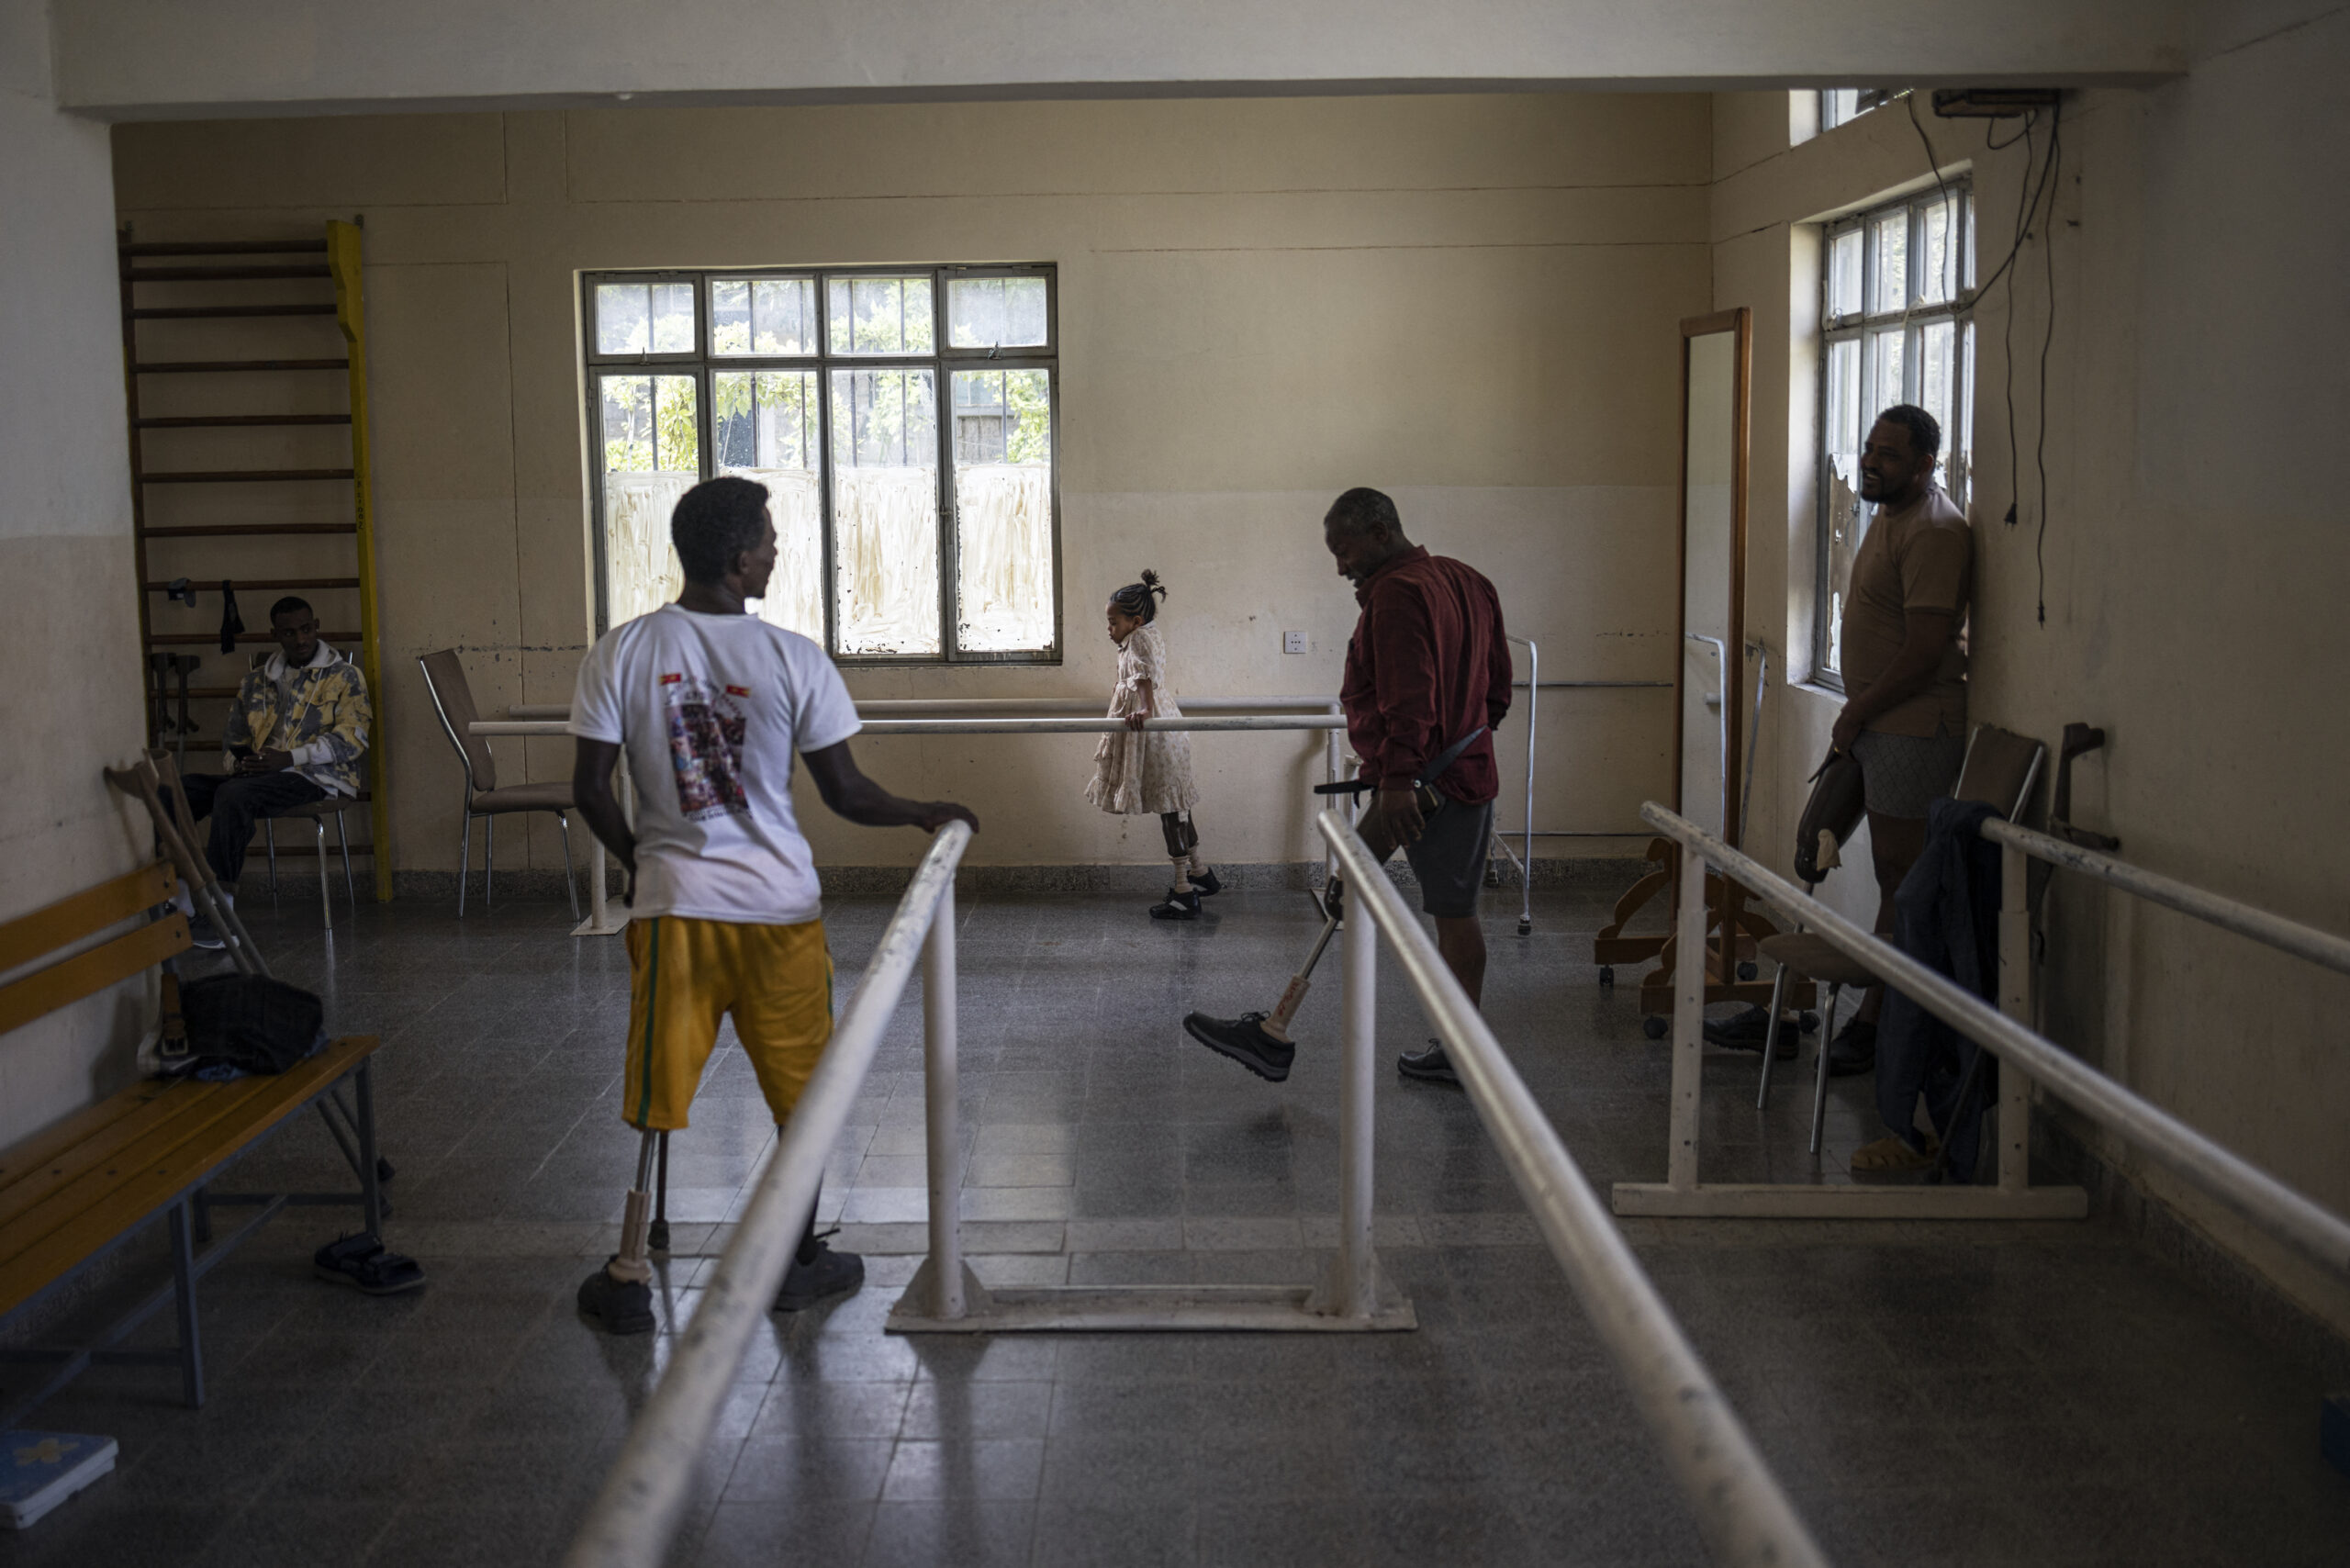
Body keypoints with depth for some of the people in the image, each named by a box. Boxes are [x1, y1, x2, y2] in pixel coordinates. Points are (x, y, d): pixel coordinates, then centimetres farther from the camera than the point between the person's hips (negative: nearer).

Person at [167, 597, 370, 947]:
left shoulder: (344, 676, 4)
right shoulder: (256, 681, 21)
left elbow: (352, 737, -8)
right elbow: (232, 737, 24)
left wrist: (289, 758, -19)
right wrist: (237, 763, -2)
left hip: (317, 778, -6)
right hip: (257, 775, 6)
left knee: (233, 794, -34)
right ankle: (181, 901, -18)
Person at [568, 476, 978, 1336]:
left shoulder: (622, 652, -5)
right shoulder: (793, 659, -10)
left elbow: (590, 787, -3)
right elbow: (846, 793, -6)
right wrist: (927, 814, 11)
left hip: (672, 903, 2)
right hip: (778, 905, -2)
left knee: (653, 1088, 12)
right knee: (801, 1087, 15)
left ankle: (629, 1275, 14)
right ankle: (797, 1258, 27)